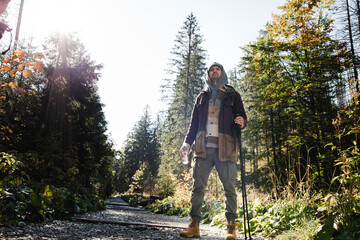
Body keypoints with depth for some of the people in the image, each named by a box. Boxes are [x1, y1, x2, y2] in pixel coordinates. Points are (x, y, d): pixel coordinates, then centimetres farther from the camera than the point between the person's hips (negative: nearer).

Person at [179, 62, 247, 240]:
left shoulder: (232, 95, 14)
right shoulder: (202, 97, 21)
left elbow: (242, 117, 10)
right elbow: (194, 122, 19)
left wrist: (241, 122, -14)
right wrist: (187, 142, 6)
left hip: (225, 148, -2)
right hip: (203, 147, 2)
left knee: (229, 188, -1)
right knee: (198, 187, 0)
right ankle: (194, 225, 6)